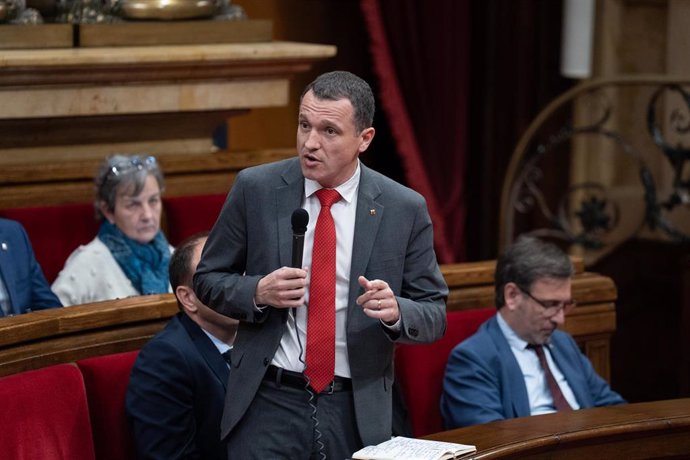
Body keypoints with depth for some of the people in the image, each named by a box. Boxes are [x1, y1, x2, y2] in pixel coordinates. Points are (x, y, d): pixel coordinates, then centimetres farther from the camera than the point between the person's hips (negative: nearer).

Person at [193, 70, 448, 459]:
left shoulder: (405, 209, -3)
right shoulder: (255, 189, -3)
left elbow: (434, 316, 2)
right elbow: (209, 279, 6)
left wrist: (395, 311, -20)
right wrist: (258, 292, -14)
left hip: (358, 413, 1)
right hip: (269, 402, 0)